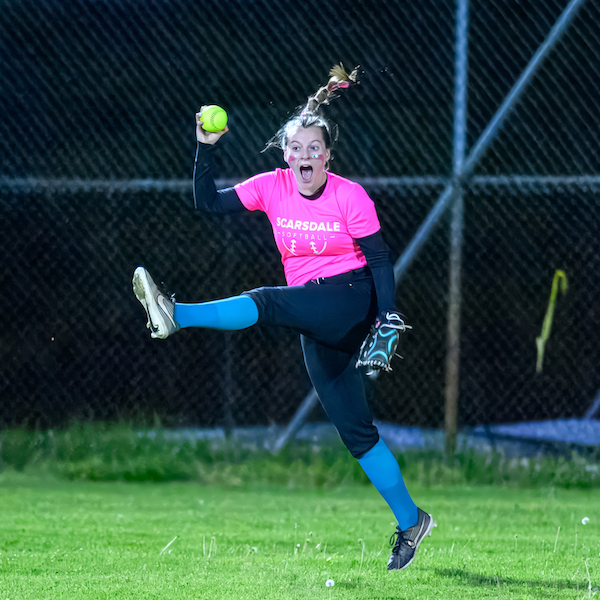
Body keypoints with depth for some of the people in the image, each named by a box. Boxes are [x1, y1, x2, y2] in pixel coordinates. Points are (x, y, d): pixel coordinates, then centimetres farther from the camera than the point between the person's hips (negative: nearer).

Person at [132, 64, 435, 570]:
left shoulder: (350, 196, -9)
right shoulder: (272, 188, 4)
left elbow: (379, 259, -7)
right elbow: (208, 203, 2)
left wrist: (387, 321, -15)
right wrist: (206, 149, -10)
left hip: (351, 297, -6)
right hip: (318, 329, 6)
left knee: (265, 304, -31)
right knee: (355, 430, 4)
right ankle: (410, 521, 11)